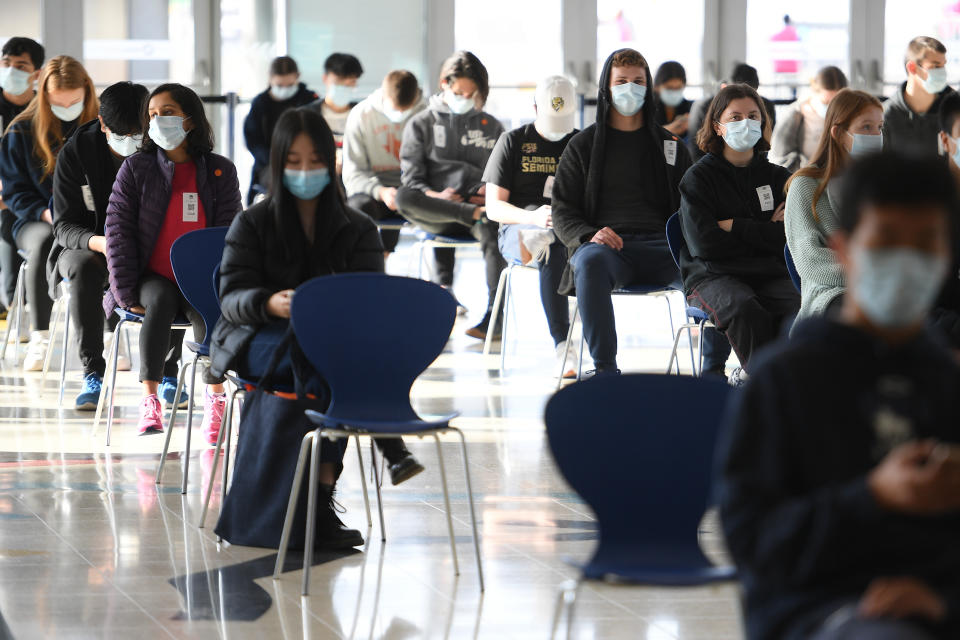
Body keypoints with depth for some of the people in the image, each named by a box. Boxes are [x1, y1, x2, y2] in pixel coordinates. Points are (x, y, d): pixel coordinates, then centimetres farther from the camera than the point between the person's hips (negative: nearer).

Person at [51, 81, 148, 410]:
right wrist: (98, 242, -35)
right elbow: (64, 225, -12)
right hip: (85, 245, -1)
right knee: (84, 266, -37)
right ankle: (93, 372, -30)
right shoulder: (76, 152, -11)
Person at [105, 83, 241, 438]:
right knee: (159, 302, -34)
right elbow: (118, 230, 0)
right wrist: (127, 293, -9)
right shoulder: (135, 168, 4)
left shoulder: (220, 170, 6)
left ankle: (215, 396, -17)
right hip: (154, 279, 0)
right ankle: (150, 399, -34)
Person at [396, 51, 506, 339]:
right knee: (404, 198, -34)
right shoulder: (421, 124, 15)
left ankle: (495, 313, -36)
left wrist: (492, 191, -5)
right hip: (434, 208, 0)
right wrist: (433, 195, -16)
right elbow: (410, 174, 5)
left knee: (492, 230, -36)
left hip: (479, 203, 0)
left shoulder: (491, 126, 22)